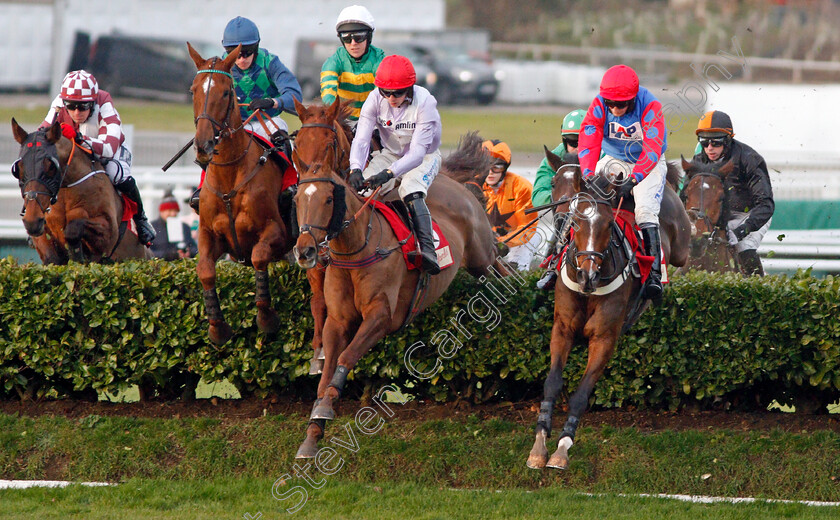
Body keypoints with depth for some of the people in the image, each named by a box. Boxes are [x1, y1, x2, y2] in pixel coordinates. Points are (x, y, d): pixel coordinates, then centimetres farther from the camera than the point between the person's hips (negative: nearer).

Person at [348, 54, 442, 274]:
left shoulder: (425, 102, -28)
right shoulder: (376, 100, -17)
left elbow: (417, 152, -34)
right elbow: (361, 139, -24)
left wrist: (389, 173, -50)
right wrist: (355, 169, -44)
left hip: (425, 157, -4)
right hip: (390, 154, 4)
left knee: (411, 191, -34)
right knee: (360, 187, -23)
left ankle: (427, 250, -45)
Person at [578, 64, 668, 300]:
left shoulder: (650, 106, -25)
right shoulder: (599, 106, -16)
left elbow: (653, 149, -33)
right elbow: (588, 141, -23)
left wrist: (633, 178, -47)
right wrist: (588, 175, -40)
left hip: (647, 165, -3)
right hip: (613, 160, 4)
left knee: (646, 210, -26)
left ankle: (654, 274, -27)